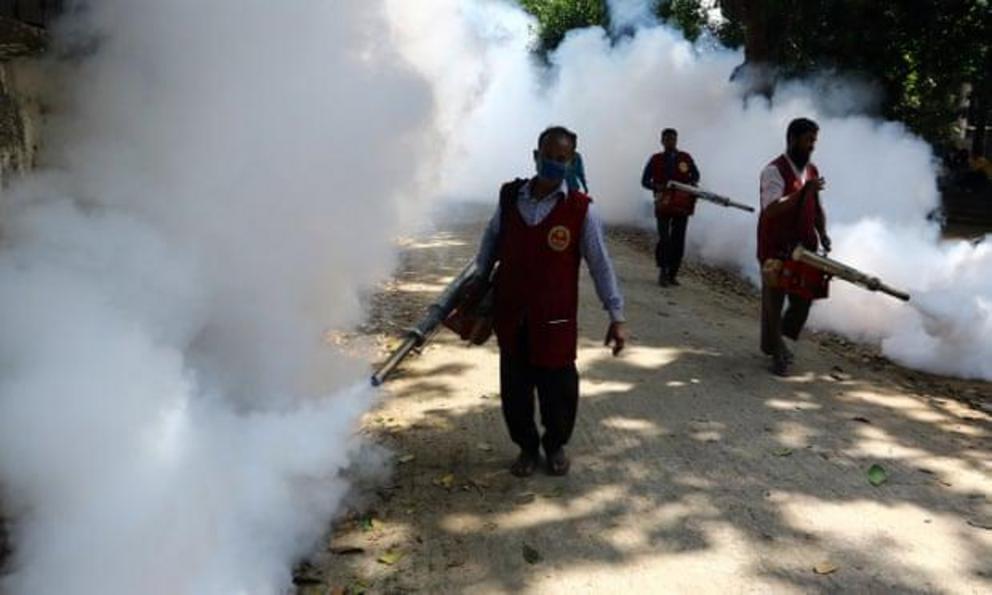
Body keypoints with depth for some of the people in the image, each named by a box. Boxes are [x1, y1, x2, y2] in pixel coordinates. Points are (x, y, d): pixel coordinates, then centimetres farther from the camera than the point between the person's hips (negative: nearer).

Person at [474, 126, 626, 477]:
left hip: (555, 319, -2)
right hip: (510, 316, 3)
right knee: (514, 389, 12)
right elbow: (492, 241, 16)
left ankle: (556, 446, 35)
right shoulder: (509, 197, 1)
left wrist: (616, 316, -10)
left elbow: (600, 264, -7)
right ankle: (527, 447, 35)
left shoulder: (581, 209, -9)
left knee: (558, 389, 8)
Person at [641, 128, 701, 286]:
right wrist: (657, 187, -15)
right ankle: (662, 271, 5)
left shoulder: (686, 158, 5)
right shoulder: (655, 159, 2)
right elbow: (645, 181, 4)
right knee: (664, 239, -13)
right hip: (664, 205, -2)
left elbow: (695, 175, 18)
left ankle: (672, 274, 16)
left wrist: (693, 183, -5)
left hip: (682, 205, 2)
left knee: (678, 241, 4)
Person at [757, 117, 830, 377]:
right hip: (776, 250, -7)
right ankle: (776, 354, 17)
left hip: (804, 249, 7)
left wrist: (822, 233, 6)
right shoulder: (774, 170, -13)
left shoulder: (812, 171, 12)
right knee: (773, 302, 3)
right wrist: (804, 190, -27)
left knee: (803, 300, 8)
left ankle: (781, 340, 32)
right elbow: (771, 209, -25)